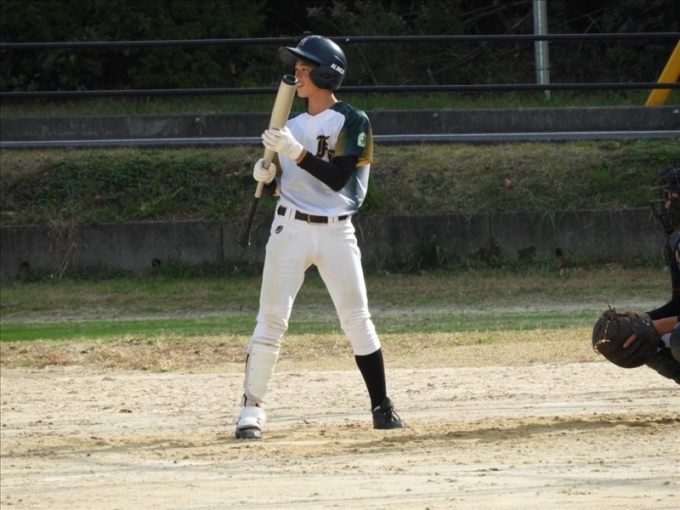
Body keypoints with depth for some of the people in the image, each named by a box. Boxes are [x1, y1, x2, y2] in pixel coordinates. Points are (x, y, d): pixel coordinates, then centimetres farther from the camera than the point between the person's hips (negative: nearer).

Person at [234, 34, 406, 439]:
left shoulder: (352, 121, -4)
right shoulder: (292, 125, 12)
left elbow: (337, 178, -16)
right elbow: (274, 187, 16)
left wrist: (296, 152, -24)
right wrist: (266, 176, -7)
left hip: (336, 231, -3)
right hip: (291, 228, 3)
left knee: (357, 321, -1)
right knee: (271, 319, -5)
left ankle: (382, 407, 9)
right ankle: (252, 409, -3)